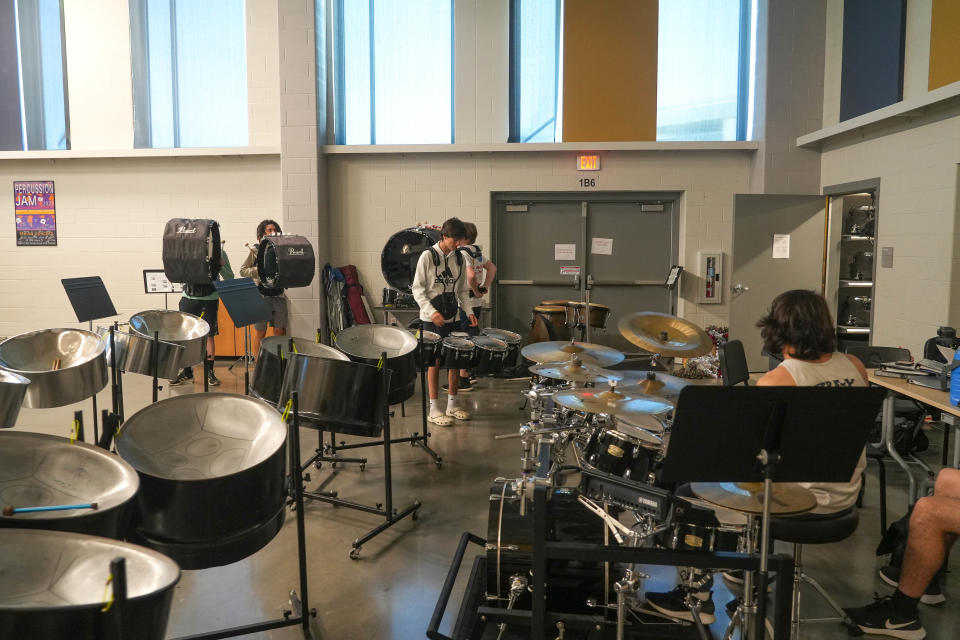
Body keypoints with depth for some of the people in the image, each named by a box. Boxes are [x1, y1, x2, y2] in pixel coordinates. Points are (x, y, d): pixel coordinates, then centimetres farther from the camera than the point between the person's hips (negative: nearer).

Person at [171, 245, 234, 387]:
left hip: (209, 300, -2)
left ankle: (210, 372, 13)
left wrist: (221, 265, -19)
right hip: (189, 297, 2)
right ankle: (186, 371, 16)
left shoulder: (219, 252, 0)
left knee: (209, 335, 2)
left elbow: (230, 278, -1)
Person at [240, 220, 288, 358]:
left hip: (278, 296, 3)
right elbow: (242, 271, -2)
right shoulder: (256, 251, 1)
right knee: (260, 333, 3)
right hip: (261, 296, -3)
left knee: (280, 332, 5)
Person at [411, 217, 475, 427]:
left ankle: (452, 405, 22)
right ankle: (433, 409, 7)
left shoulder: (459, 258, 6)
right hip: (431, 319, -5)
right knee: (435, 361, -2)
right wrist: (431, 312, -22)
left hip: (453, 318, 5)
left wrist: (469, 311, -2)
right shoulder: (428, 256, -9)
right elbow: (417, 290, -10)